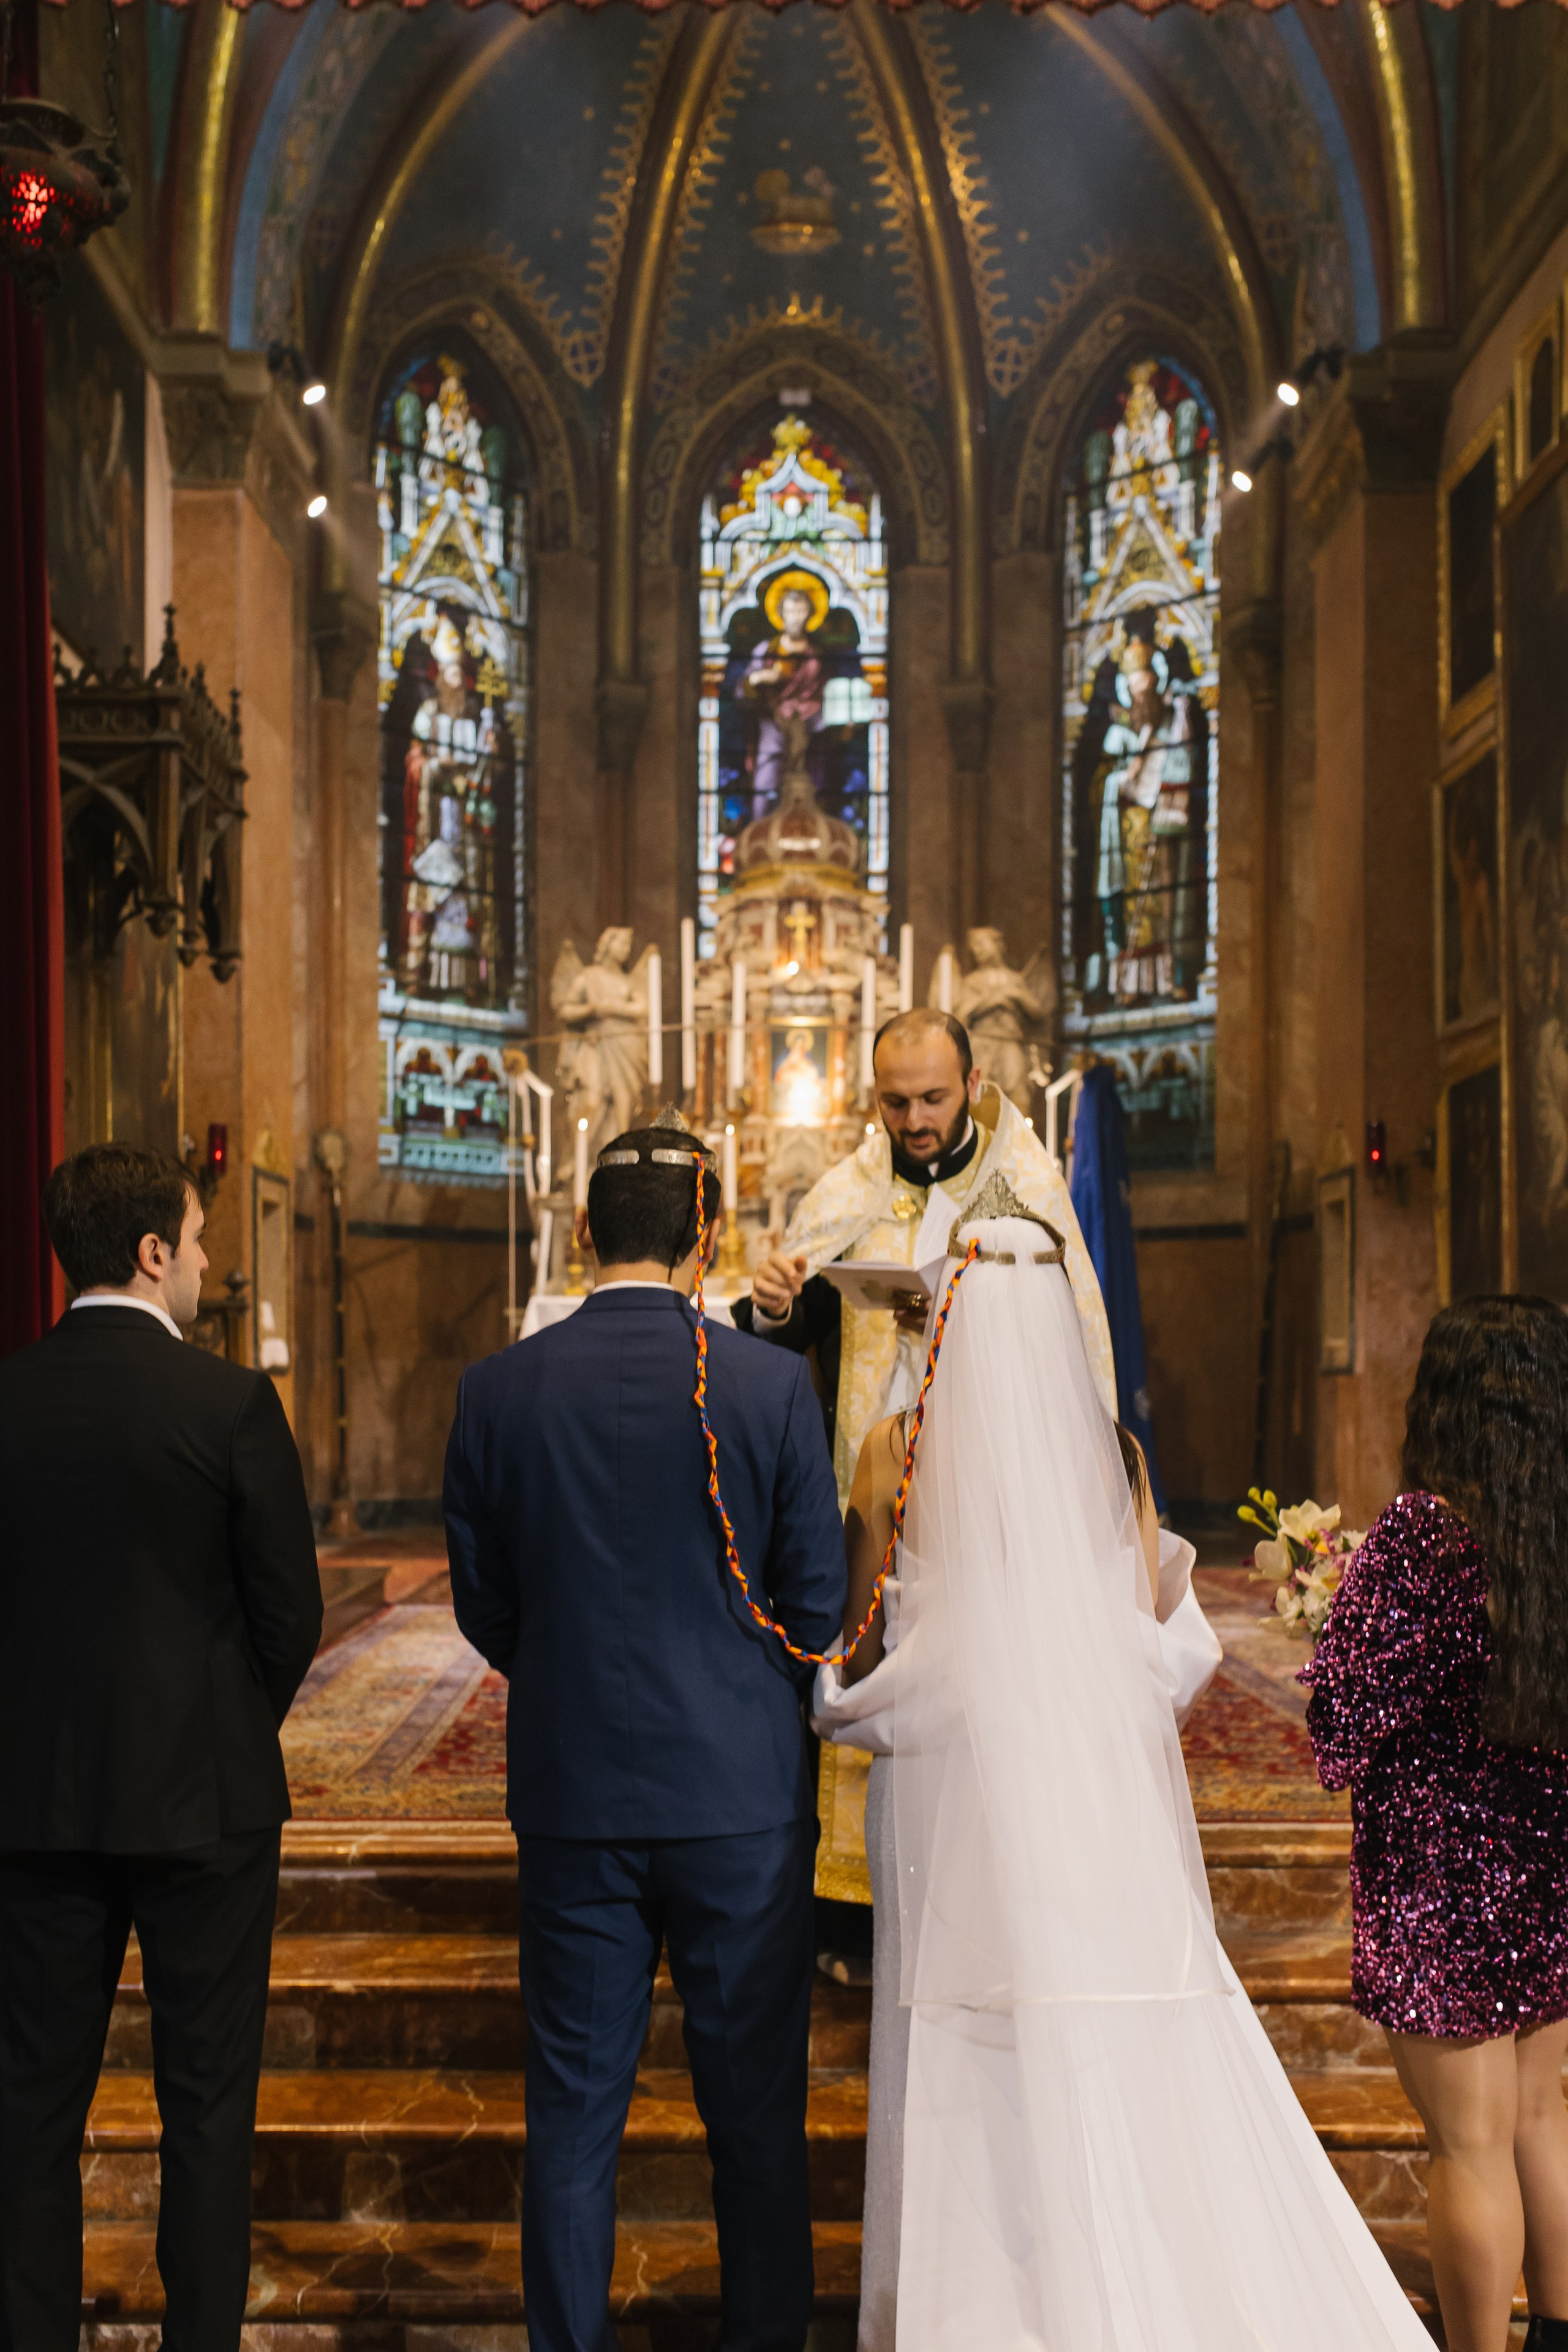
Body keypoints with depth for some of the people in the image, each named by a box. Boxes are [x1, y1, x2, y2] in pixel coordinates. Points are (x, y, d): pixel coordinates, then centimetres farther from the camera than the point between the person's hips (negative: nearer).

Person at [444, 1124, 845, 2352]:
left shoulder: (498, 1390, -5)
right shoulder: (772, 1385, -10)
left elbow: (483, 1604, 3)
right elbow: (819, 1606, -5)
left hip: (571, 1793, 2)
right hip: (742, 1791, -1)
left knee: (574, 2109, 13)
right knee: (756, 2109, 13)